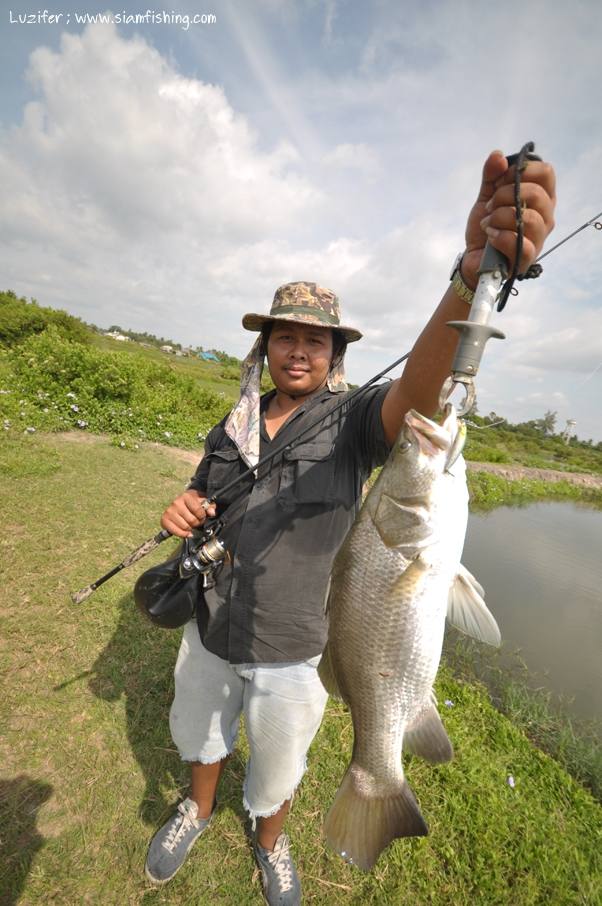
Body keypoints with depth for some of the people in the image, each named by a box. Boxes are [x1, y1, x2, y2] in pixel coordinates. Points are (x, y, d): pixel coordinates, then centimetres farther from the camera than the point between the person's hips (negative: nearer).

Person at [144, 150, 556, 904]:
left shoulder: (353, 422, -17)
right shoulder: (234, 427, -4)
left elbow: (416, 391, -38)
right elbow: (200, 502, 6)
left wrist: (474, 275, -55)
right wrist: (182, 512, -17)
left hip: (292, 650, -3)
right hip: (210, 632, 4)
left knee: (277, 766, 25)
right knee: (198, 734, 30)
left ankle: (269, 842, 61)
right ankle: (198, 809, 65)